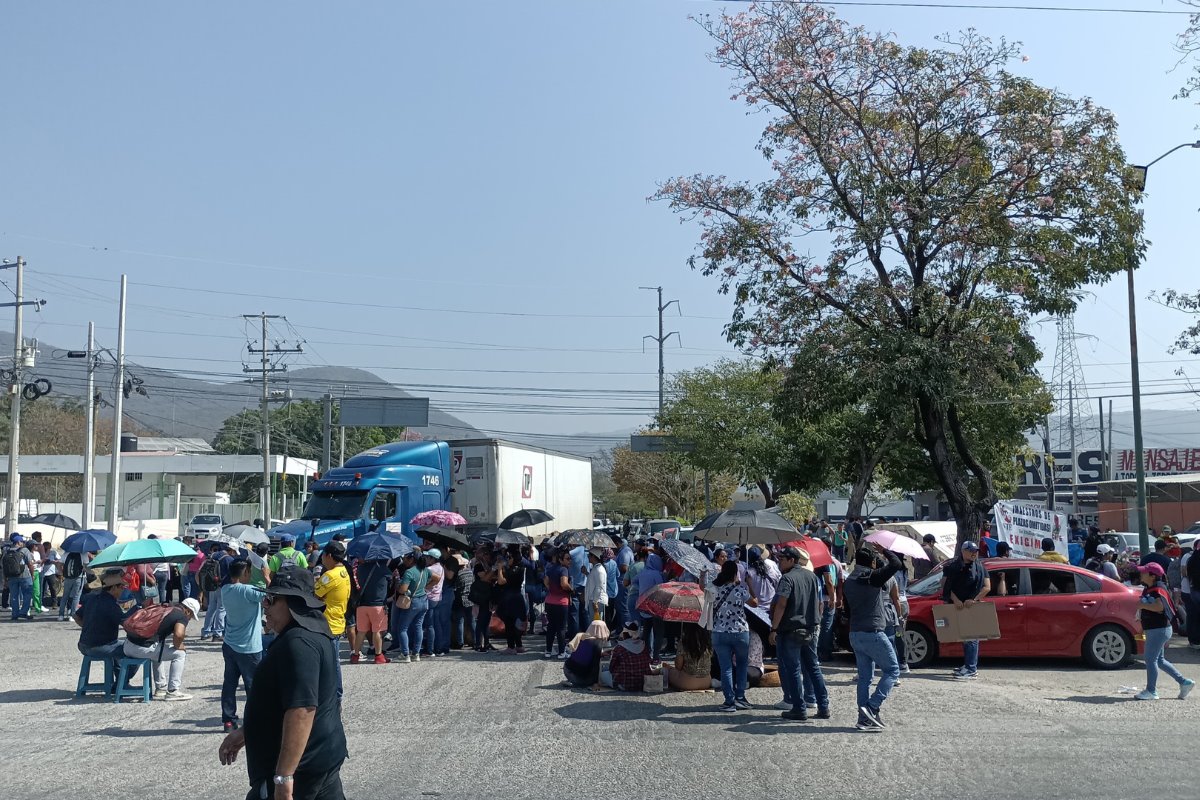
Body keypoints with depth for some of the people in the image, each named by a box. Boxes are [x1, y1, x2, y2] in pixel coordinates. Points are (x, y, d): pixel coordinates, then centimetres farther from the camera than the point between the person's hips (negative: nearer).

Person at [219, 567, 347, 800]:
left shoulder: (298, 643, -22)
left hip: (301, 766, -10)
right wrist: (245, 733, 25)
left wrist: (284, 776, -30)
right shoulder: (307, 634, 13)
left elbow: (302, 709, -30)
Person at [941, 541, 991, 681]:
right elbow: (945, 585, 0)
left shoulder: (980, 567, 1)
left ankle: (971, 670, -10)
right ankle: (969, 665, 24)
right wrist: (955, 600, -13)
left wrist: (974, 600, -16)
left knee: (971, 637, -8)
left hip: (973, 607, -3)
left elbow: (987, 587, -5)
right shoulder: (952, 567, 5)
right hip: (958, 606, 3)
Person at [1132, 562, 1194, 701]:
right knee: (1159, 660, 15)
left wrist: (1142, 605, -25)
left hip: (1159, 630, -10)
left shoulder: (1158, 590, -17)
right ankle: (1184, 682, 20)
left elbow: (1159, 606, -33)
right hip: (1154, 629, 10)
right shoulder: (1148, 589, 14)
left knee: (1150, 659, -6)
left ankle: (1151, 691, -1)